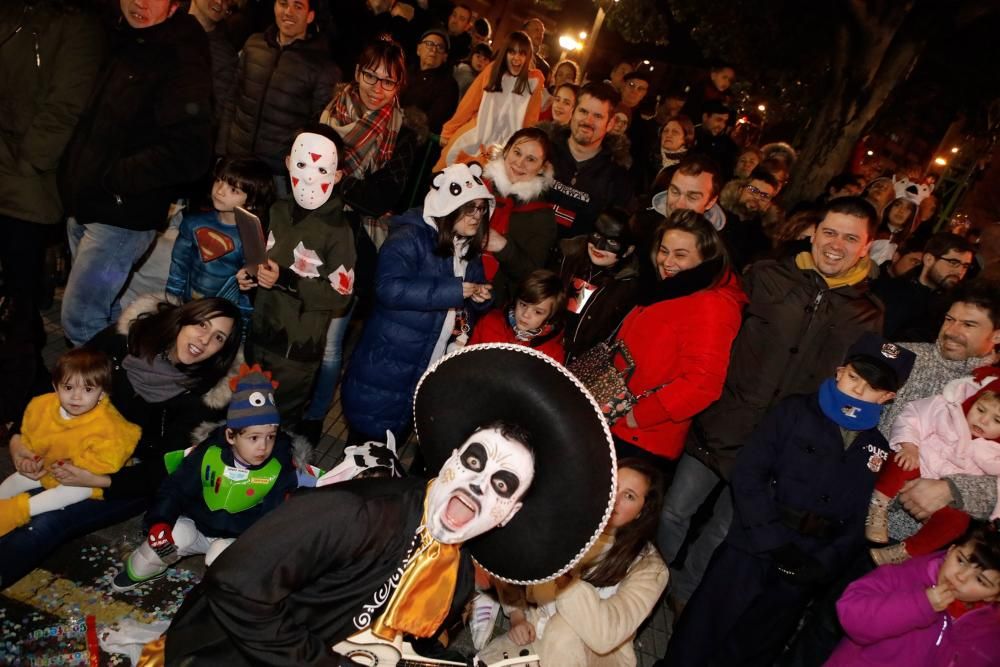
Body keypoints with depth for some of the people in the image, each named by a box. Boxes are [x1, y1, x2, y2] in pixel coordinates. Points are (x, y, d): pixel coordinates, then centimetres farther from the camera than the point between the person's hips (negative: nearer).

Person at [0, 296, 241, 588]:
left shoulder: (202, 396, -17)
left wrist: (98, 481, -27)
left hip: (132, 478, -5)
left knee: (48, 522, -20)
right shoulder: (129, 336, -12)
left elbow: (166, 469, -15)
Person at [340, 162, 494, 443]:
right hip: (386, 371, -6)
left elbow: (471, 307, 18)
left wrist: (481, 297, -8)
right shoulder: (410, 237, -15)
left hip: (432, 377, 7)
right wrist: (456, 290, -29)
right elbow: (389, 288, -31)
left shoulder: (470, 249, 9)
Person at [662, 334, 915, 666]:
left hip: (804, 571, 3)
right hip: (753, 549, -2)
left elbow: (861, 522, 0)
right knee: (699, 638, 1)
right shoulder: (796, 411, -2)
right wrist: (774, 541, -16)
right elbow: (747, 473, -10)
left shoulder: (879, 450, 6)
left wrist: (822, 564, -14)